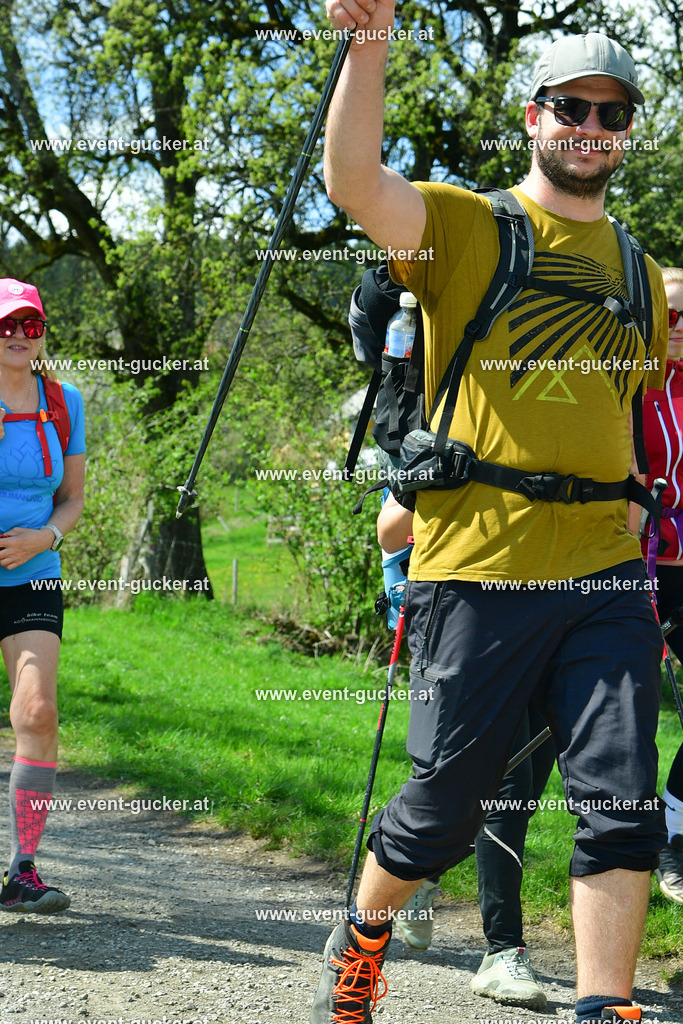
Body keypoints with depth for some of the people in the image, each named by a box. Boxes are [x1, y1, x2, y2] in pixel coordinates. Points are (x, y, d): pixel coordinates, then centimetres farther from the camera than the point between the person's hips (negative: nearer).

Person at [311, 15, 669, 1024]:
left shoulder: (636, 272, 18)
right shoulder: (464, 225, 2)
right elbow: (354, 182, -17)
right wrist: (369, 45, -30)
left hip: (606, 571, 4)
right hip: (479, 563, -4)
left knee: (624, 806, -5)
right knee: (443, 808, 6)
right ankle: (363, 934, 34)